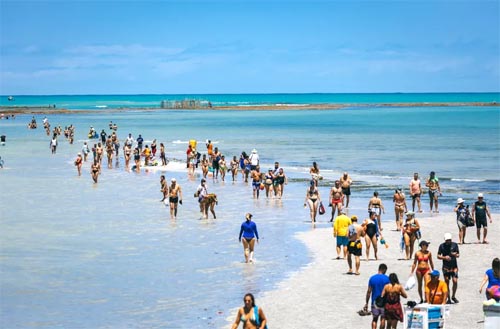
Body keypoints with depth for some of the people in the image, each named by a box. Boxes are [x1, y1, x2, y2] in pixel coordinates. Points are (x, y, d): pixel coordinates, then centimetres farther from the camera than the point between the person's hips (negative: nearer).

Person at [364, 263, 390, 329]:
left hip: (375, 301, 2)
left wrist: (366, 303, 3)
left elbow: (369, 291, -2)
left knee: (374, 319, 7)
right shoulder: (387, 278, -7)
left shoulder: (372, 278, -1)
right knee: (383, 318, 10)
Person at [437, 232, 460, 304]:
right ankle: (448, 299, 9)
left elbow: (458, 255, 6)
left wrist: (455, 255, -17)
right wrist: (444, 257, -15)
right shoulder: (442, 246, 1)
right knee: (447, 282, 1)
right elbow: (438, 256, 3)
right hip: (446, 267, 0)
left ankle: (453, 296, 12)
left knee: (455, 281, -9)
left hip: (454, 266, 0)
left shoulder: (454, 245, 3)